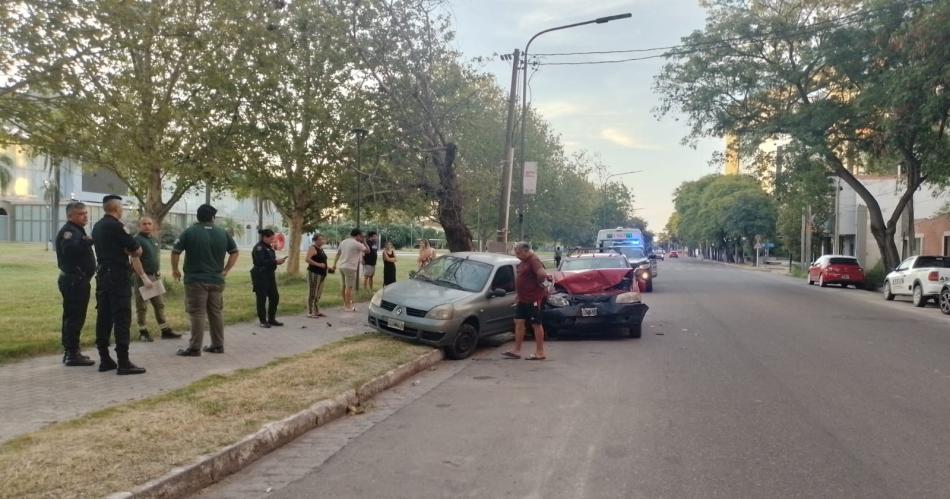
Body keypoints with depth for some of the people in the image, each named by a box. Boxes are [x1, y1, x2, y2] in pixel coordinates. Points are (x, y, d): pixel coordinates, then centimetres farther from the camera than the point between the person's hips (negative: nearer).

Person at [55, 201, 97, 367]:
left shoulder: (77, 230, 19)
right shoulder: (68, 230, -14)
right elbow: (69, 248, -35)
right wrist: (88, 241, -42)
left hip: (77, 280, 11)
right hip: (74, 281, -11)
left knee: (72, 317, 15)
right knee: (75, 317, -9)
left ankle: (70, 352, 23)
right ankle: (72, 354, -7)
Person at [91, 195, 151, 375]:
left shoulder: (97, 226, 13)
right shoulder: (116, 226, -13)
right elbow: (137, 251, -14)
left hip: (102, 275, 9)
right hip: (118, 277, -9)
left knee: (104, 318, 10)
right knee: (122, 319, -7)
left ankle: (104, 360, 14)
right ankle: (123, 363, -7)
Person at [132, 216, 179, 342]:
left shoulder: (154, 240, 12)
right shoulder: (137, 240, -12)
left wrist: (157, 272, 14)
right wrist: (144, 277, -25)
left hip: (154, 276, 8)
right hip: (141, 277, -8)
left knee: (159, 304, 10)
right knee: (142, 307, 2)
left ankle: (165, 331, 15)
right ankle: (143, 332, 12)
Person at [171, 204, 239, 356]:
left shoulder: (190, 232, -4)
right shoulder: (223, 233, 6)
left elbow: (175, 252, -6)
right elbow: (234, 252, 11)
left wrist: (175, 270, 7)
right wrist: (225, 270, 15)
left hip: (196, 280, -4)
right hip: (217, 280, 4)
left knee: (197, 314, -3)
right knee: (216, 313, 11)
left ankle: (195, 348, -2)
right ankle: (218, 345, 17)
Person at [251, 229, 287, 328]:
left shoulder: (269, 247, 15)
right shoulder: (258, 247, -13)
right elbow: (261, 262, -25)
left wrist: (278, 261, 2)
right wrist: (275, 261, -22)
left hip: (270, 276, 9)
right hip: (260, 277, -9)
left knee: (275, 297, 9)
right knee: (262, 299, -1)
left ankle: (271, 319, 20)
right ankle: (263, 321, 9)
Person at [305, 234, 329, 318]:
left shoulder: (321, 249, 17)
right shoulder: (312, 248, -9)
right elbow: (308, 259, -21)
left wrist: (327, 266, 16)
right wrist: (318, 264, -24)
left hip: (322, 274, 9)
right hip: (314, 273, -9)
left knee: (318, 294, 13)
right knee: (312, 293, -6)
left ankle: (317, 311, 20)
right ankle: (310, 312, -3)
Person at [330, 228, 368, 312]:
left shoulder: (343, 242, 11)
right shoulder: (356, 244, -13)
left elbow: (338, 253, 16)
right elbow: (367, 250, -7)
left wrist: (334, 264, 22)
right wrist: (363, 242, 4)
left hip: (342, 267, 8)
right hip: (350, 268, -8)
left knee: (345, 286, 16)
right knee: (349, 287, -3)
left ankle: (345, 304, 24)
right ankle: (348, 306, 0)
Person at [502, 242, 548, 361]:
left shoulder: (534, 261, -17)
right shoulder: (523, 262, 14)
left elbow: (542, 274, -33)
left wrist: (539, 284, -15)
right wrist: (518, 294, 19)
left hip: (533, 298, -10)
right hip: (523, 298, 10)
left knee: (536, 324, -1)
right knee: (519, 322, 9)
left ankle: (540, 352, 8)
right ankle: (516, 351, 14)